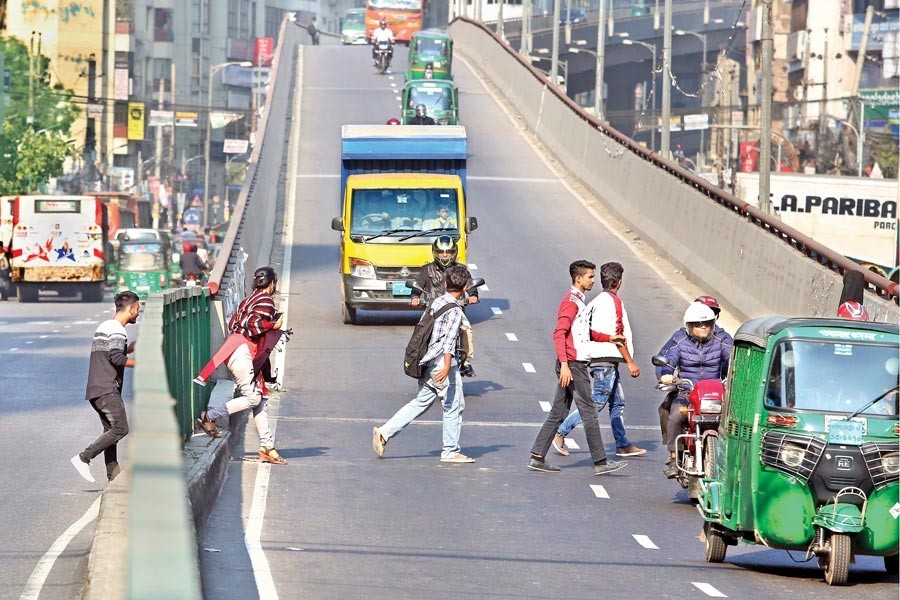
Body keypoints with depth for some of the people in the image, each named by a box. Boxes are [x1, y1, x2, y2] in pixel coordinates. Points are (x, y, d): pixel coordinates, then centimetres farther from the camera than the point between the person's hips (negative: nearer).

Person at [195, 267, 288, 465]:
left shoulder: (251, 299, 20)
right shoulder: (266, 301, -7)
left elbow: (232, 324, 18)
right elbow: (253, 324, -21)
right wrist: (273, 325, -7)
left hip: (242, 353, 10)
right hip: (241, 351, -10)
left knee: (259, 398, 4)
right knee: (252, 397, -14)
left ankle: (267, 446, 0)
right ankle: (209, 417, -10)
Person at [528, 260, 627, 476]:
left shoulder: (577, 300, 17)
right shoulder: (571, 301, -14)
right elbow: (559, 334, -21)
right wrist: (564, 365, -26)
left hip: (574, 364, 10)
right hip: (572, 364, -10)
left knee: (558, 412, 10)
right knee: (589, 413, -6)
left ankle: (537, 457, 9)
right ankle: (600, 462, -3)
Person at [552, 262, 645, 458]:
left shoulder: (597, 302, 14)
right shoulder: (613, 302, -12)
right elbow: (617, 336, -16)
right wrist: (630, 362, -14)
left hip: (598, 359, 10)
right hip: (606, 360, -10)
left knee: (618, 403, 13)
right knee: (596, 403, -9)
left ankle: (623, 445, 15)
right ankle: (561, 433, -9)